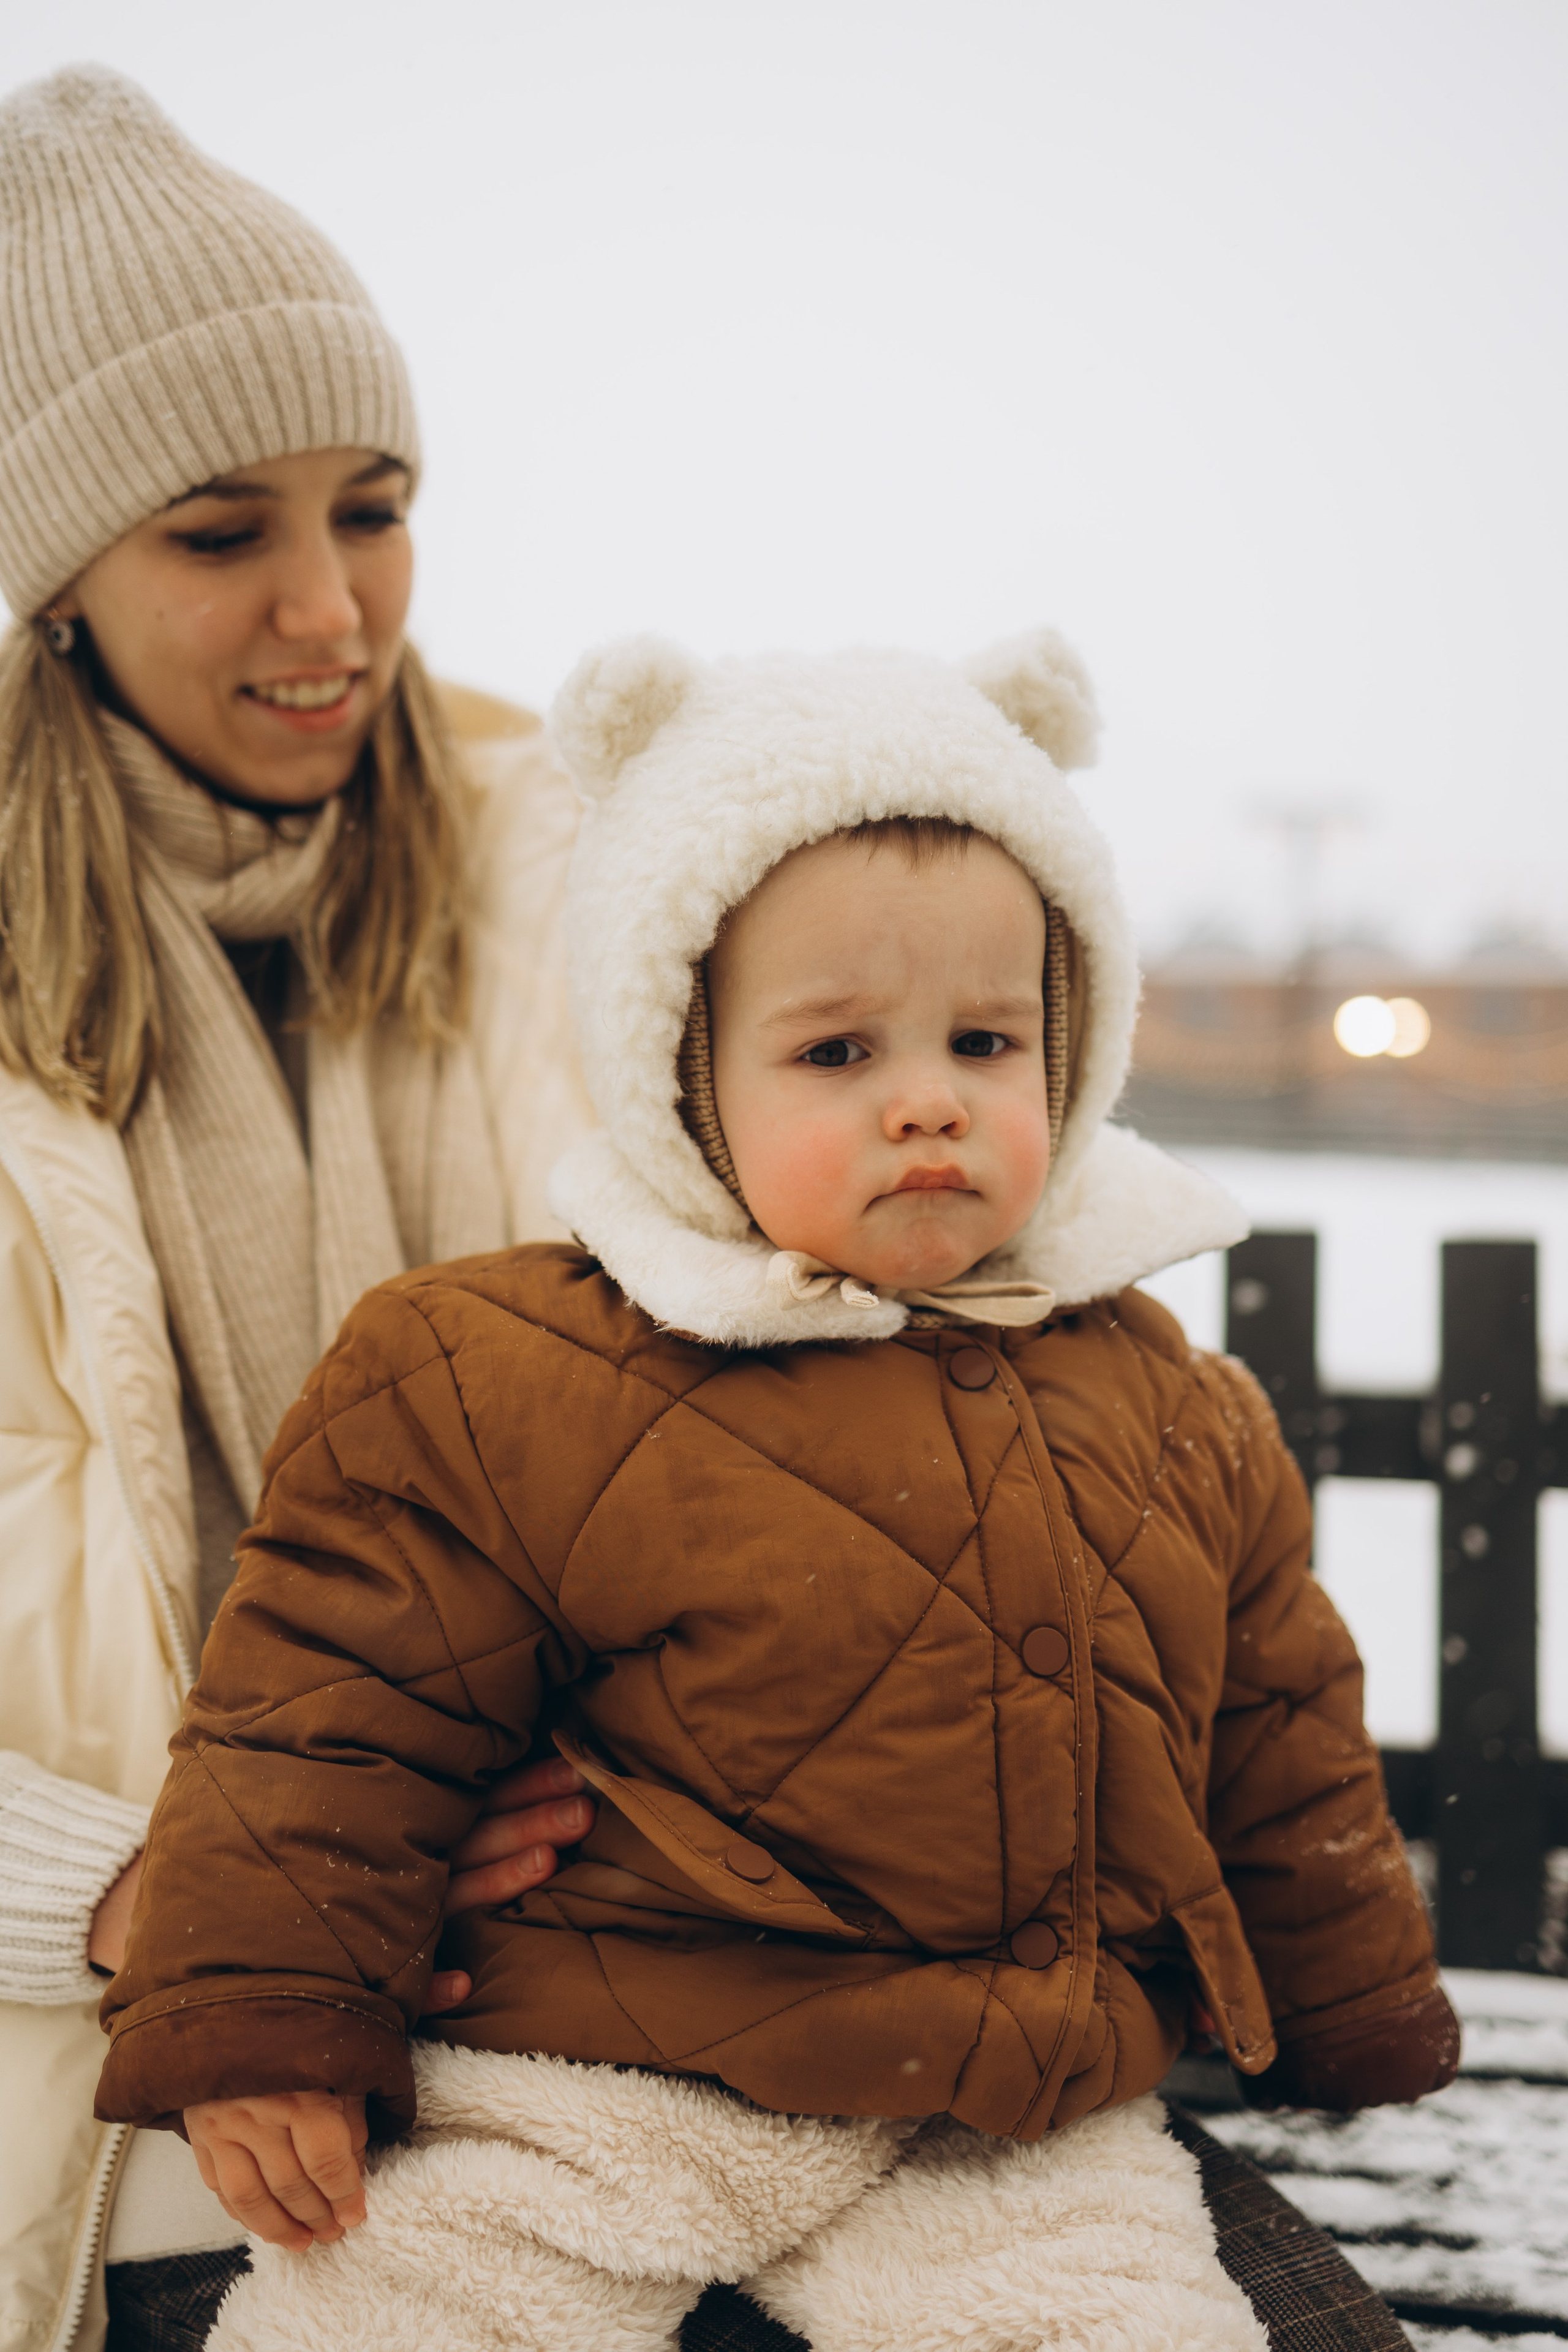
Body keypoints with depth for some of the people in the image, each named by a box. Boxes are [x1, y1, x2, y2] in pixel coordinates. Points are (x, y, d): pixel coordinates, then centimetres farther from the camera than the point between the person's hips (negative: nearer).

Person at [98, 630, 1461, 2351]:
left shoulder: (1173, 1421, 7)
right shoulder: (509, 1387, -7)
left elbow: (1277, 1748, 19)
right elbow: (336, 1707, -4)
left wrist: (1353, 2021, 25)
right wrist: (255, 2027, -7)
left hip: (1023, 2136, 3)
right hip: (596, 2094, -2)